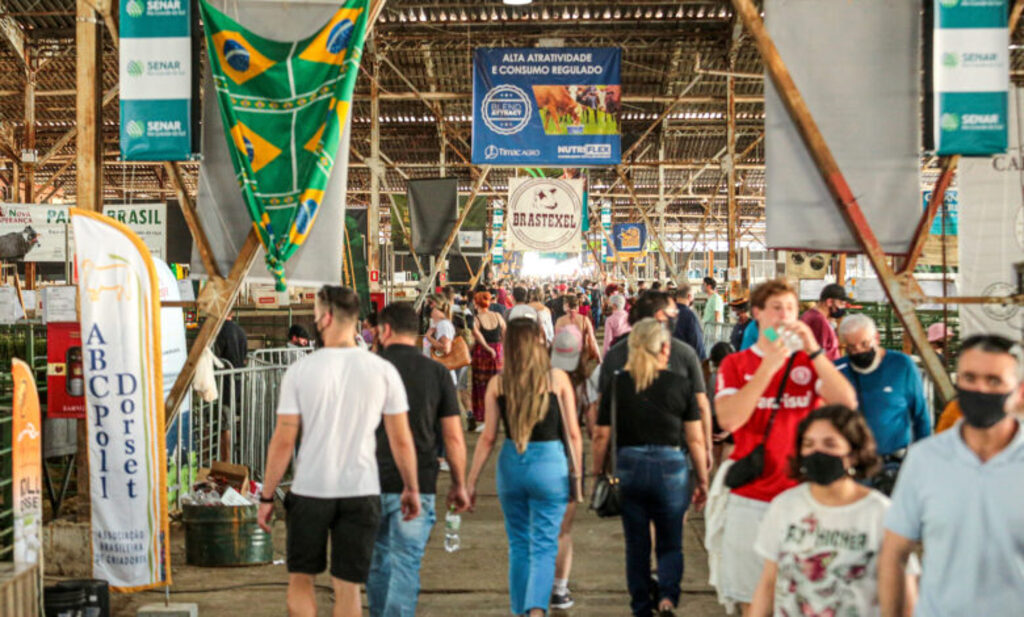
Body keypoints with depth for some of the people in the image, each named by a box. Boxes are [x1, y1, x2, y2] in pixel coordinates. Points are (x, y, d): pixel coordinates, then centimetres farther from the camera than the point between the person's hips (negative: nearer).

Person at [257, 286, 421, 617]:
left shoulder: (300, 371, -7)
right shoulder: (383, 371, -3)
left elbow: (283, 441, -6)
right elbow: (401, 440, 1)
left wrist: (266, 496, 3)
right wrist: (411, 488, 13)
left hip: (309, 491, -1)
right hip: (361, 492, 1)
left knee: (300, 581, 16)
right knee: (347, 588, 8)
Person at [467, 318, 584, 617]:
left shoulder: (498, 383, -1)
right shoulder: (557, 378, -4)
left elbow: (487, 438, 0)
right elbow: (573, 433, -2)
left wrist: (471, 481, 7)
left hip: (510, 465, 2)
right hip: (549, 463, -2)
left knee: (518, 546, 17)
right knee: (544, 546, 1)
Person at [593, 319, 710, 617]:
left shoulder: (617, 384, 0)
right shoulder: (680, 384, -2)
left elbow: (601, 436, 0)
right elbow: (695, 439, -1)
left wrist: (599, 474, 10)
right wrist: (702, 479, 8)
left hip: (628, 467, 1)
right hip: (670, 468, -1)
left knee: (636, 545, 14)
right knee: (670, 544, 13)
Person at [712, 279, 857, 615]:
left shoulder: (809, 363, 8)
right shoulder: (736, 364, 4)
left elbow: (847, 402, -9)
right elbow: (728, 420, -12)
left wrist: (813, 349, -15)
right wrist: (768, 367, -15)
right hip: (750, 497, -1)